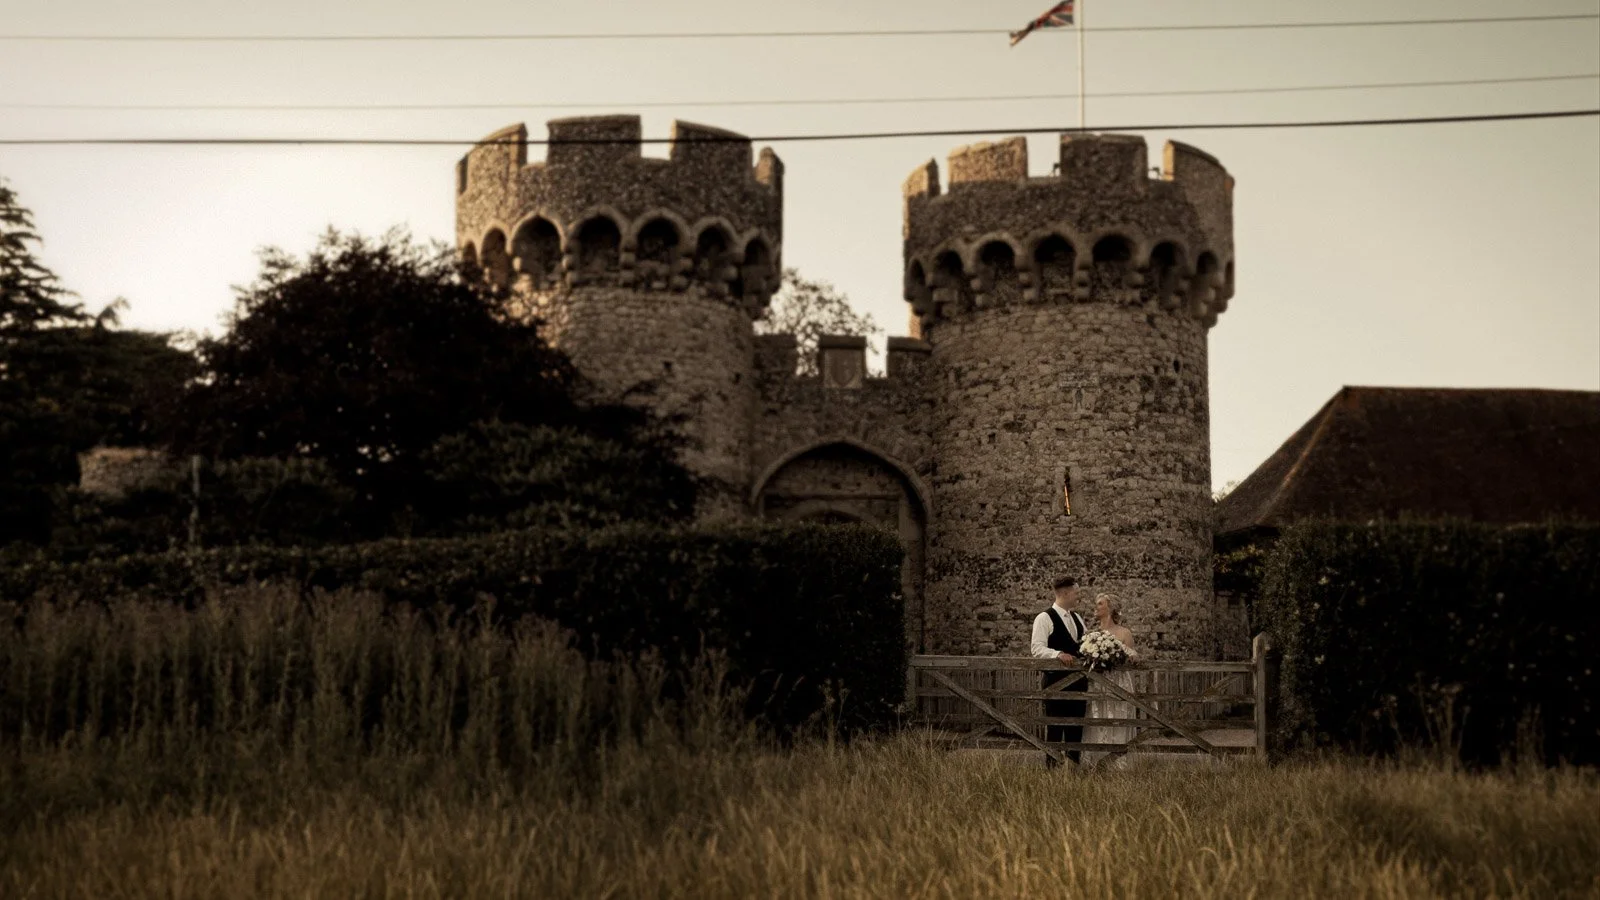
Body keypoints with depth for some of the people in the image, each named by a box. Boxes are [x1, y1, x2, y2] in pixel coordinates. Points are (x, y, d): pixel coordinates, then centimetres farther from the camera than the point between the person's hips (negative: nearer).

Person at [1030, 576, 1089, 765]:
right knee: (1054, 727, -1)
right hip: (1056, 680, -7)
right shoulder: (1044, 618, -8)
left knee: (1076, 727, 10)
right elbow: (1037, 649, -16)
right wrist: (1058, 654, -30)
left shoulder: (1077, 618, 17)